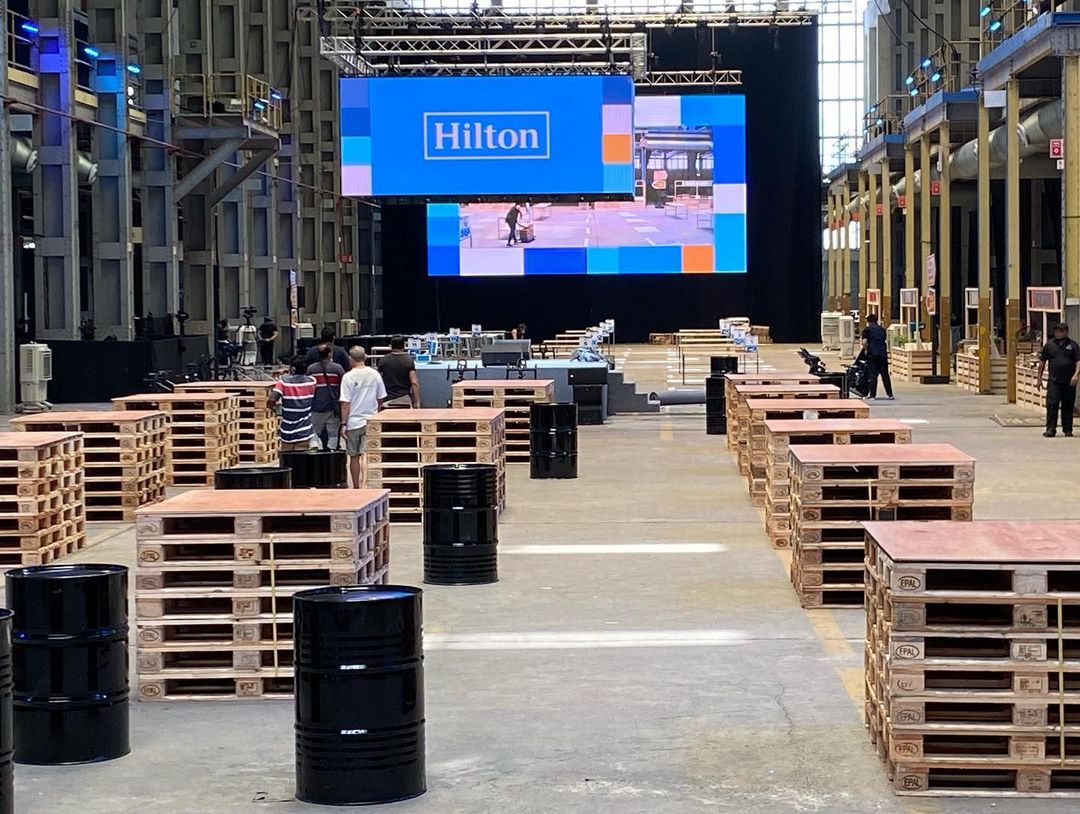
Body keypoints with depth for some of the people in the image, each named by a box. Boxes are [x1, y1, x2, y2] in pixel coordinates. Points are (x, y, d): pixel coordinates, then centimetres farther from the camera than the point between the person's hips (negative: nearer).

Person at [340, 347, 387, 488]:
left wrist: (343, 424, -5)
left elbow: (345, 403, -10)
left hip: (353, 422, -2)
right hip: (370, 421, 2)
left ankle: (356, 488, 22)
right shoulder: (375, 375, 0)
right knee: (365, 455, -4)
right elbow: (381, 399, 8)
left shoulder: (348, 377, -11)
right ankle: (364, 485, -20)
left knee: (354, 456, 11)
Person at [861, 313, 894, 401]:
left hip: (872, 354, -3)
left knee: (873, 374, 0)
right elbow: (884, 340, 17)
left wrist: (866, 350, 7)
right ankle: (889, 394, 8)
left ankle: (873, 394, -2)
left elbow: (864, 342, -8)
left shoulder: (867, 329, 2)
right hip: (883, 353, 3)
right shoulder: (882, 329, 15)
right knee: (885, 374, 8)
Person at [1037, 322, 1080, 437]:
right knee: (1051, 405, -9)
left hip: (1069, 382, 0)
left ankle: (1067, 430, 15)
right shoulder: (1049, 345, 9)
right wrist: (1039, 377, 12)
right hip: (1054, 381, 0)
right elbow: (1042, 362, 14)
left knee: (1068, 406, 6)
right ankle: (1050, 430, -8)